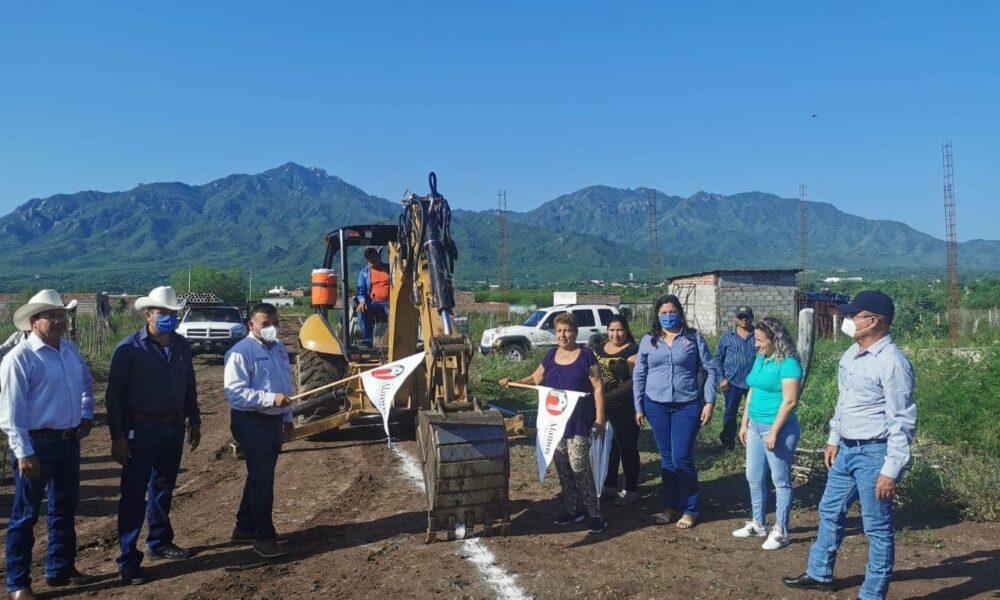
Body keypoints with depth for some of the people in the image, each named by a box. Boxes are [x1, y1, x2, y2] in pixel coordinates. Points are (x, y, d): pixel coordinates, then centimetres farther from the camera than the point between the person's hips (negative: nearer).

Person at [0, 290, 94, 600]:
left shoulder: (70, 351, 7)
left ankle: (60, 568, 33)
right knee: (26, 515, 6)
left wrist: (87, 414, 16)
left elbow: (87, 383, 26)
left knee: (64, 508, 18)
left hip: (69, 441, 7)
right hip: (37, 443, -7)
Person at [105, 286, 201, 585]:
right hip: (141, 429, -5)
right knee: (133, 495, 0)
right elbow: (114, 395, -10)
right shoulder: (129, 348, -11)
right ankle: (128, 560, 9)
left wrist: (194, 421, 14)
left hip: (174, 428, 5)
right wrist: (118, 437, -13)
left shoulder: (182, 346, 5)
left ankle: (160, 543, 33)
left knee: (163, 488, 18)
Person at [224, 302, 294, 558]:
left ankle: (245, 527, 32)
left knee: (261, 476, 17)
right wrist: (271, 399, -30)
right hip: (251, 422, -8)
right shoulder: (241, 352, -16)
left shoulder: (279, 348, 10)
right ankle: (264, 537, 7)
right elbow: (235, 393, -23)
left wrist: (287, 417, 19)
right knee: (262, 479, -4)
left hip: (274, 421, 8)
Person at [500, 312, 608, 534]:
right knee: (561, 465, 9)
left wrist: (600, 418, -11)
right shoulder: (551, 355, 8)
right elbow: (536, 378, 17)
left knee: (578, 464, -11)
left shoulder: (586, 355, -6)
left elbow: (598, 388, -6)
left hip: (578, 421, -6)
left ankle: (594, 514, 0)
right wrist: (513, 382, 2)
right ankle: (573, 508, 23)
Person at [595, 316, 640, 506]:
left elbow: (634, 381, -16)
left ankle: (631, 490, 14)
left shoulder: (632, 350, -9)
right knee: (608, 446, 16)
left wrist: (610, 396, -23)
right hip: (603, 408, 6)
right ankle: (610, 484, 30)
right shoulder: (600, 349, 12)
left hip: (625, 408, -6)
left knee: (627, 447, 3)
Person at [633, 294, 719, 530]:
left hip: (687, 406, -3)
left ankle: (689, 510, 11)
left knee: (682, 458, -5)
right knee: (666, 458, 10)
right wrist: (639, 407, 7)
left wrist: (709, 402, -5)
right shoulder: (648, 340, 5)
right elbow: (639, 375, 10)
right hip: (656, 406, 3)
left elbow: (710, 370, 1)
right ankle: (670, 506, 23)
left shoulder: (693, 337, 0)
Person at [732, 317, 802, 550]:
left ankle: (780, 532, 14)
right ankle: (758, 524, 30)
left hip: (778, 428, -9)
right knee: (754, 478, 16)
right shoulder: (760, 360, 10)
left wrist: (774, 432, -21)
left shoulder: (788, 364, -15)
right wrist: (744, 424, 15)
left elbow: (789, 401, -20)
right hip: (755, 426, 9)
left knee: (781, 481, 4)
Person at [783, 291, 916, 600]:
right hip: (846, 450, 9)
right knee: (829, 511, 20)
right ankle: (819, 574, 37)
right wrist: (833, 440, 21)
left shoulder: (892, 362, -20)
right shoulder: (851, 355, 7)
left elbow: (902, 421, -20)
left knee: (877, 529, 5)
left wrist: (891, 470, -20)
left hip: (874, 454, -9)